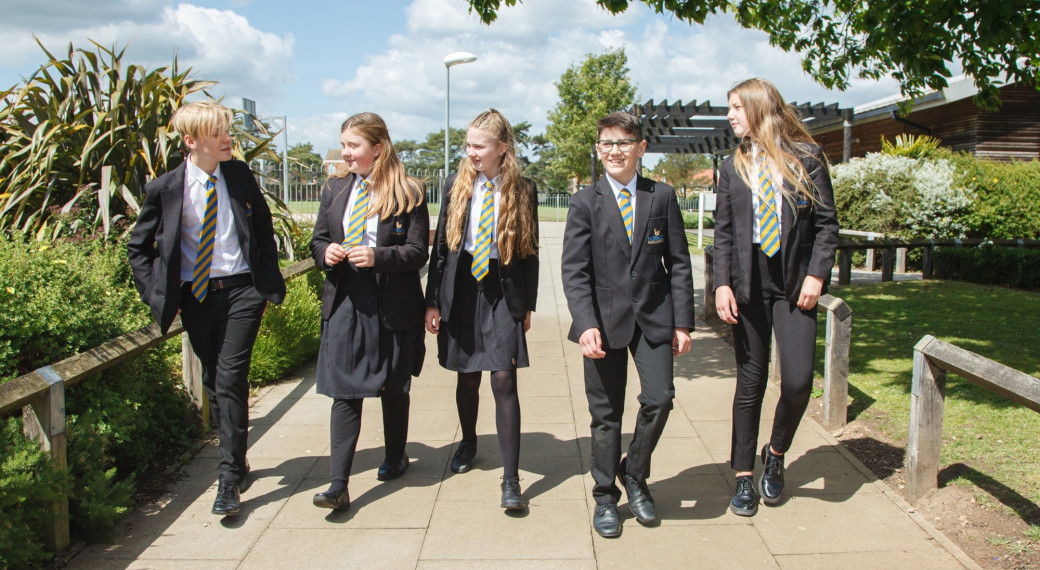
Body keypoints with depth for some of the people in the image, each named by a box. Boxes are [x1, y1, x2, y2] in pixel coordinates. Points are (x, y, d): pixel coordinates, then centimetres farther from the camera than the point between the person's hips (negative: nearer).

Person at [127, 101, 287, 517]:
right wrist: (158, 295, -1)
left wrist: (269, 278, 6)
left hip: (242, 291, -1)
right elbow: (138, 248, 7)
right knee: (213, 383, 11)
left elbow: (263, 228, 13)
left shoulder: (240, 175, 1)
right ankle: (237, 463, 30)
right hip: (196, 295, 1)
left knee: (230, 380, -9)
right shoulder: (164, 189, -3)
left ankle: (229, 480, -2)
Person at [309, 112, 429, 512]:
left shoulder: (408, 193, -5)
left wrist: (378, 257, -23)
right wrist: (326, 251, -8)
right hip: (344, 302, 3)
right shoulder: (335, 190, 9)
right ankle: (338, 486, 0)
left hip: (393, 304, -2)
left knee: (393, 388, 15)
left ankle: (395, 457, 38)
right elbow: (317, 240, 15)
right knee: (344, 393, -2)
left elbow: (418, 252, -8)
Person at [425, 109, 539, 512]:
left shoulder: (523, 190, 0)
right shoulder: (456, 186, 3)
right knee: (467, 377, 13)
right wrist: (433, 301, 1)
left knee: (504, 379, -8)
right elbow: (441, 246, 4)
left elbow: (529, 251, 4)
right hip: (461, 289, 2)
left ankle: (511, 480, -3)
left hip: (503, 293, -2)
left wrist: (527, 305, 3)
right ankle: (468, 443, 41)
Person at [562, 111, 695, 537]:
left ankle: (634, 474, 20)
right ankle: (605, 497, 25)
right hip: (605, 320, -1)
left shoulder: (662, 197, 6)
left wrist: (682, 322, 1)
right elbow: (574, 270, -5)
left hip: (654, 318, 1)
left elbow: (679, 263, 6)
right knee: (606, 414, 6)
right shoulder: (585, 202, 1)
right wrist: (586, 324, -17)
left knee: (659, 399, -8)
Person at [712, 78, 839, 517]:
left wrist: (816, 275, -9)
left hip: (795, 283, -2)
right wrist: (722, 284, -4)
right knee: (750, 382, 5)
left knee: (798, 381, -11)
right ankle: (744, 477, 18)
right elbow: (723, 231, 7)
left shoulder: (806, 157, 2)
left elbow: (827, 222, 2)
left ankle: (776, 454, 18)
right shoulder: (733, 166, 9)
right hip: (749, 282, 2)